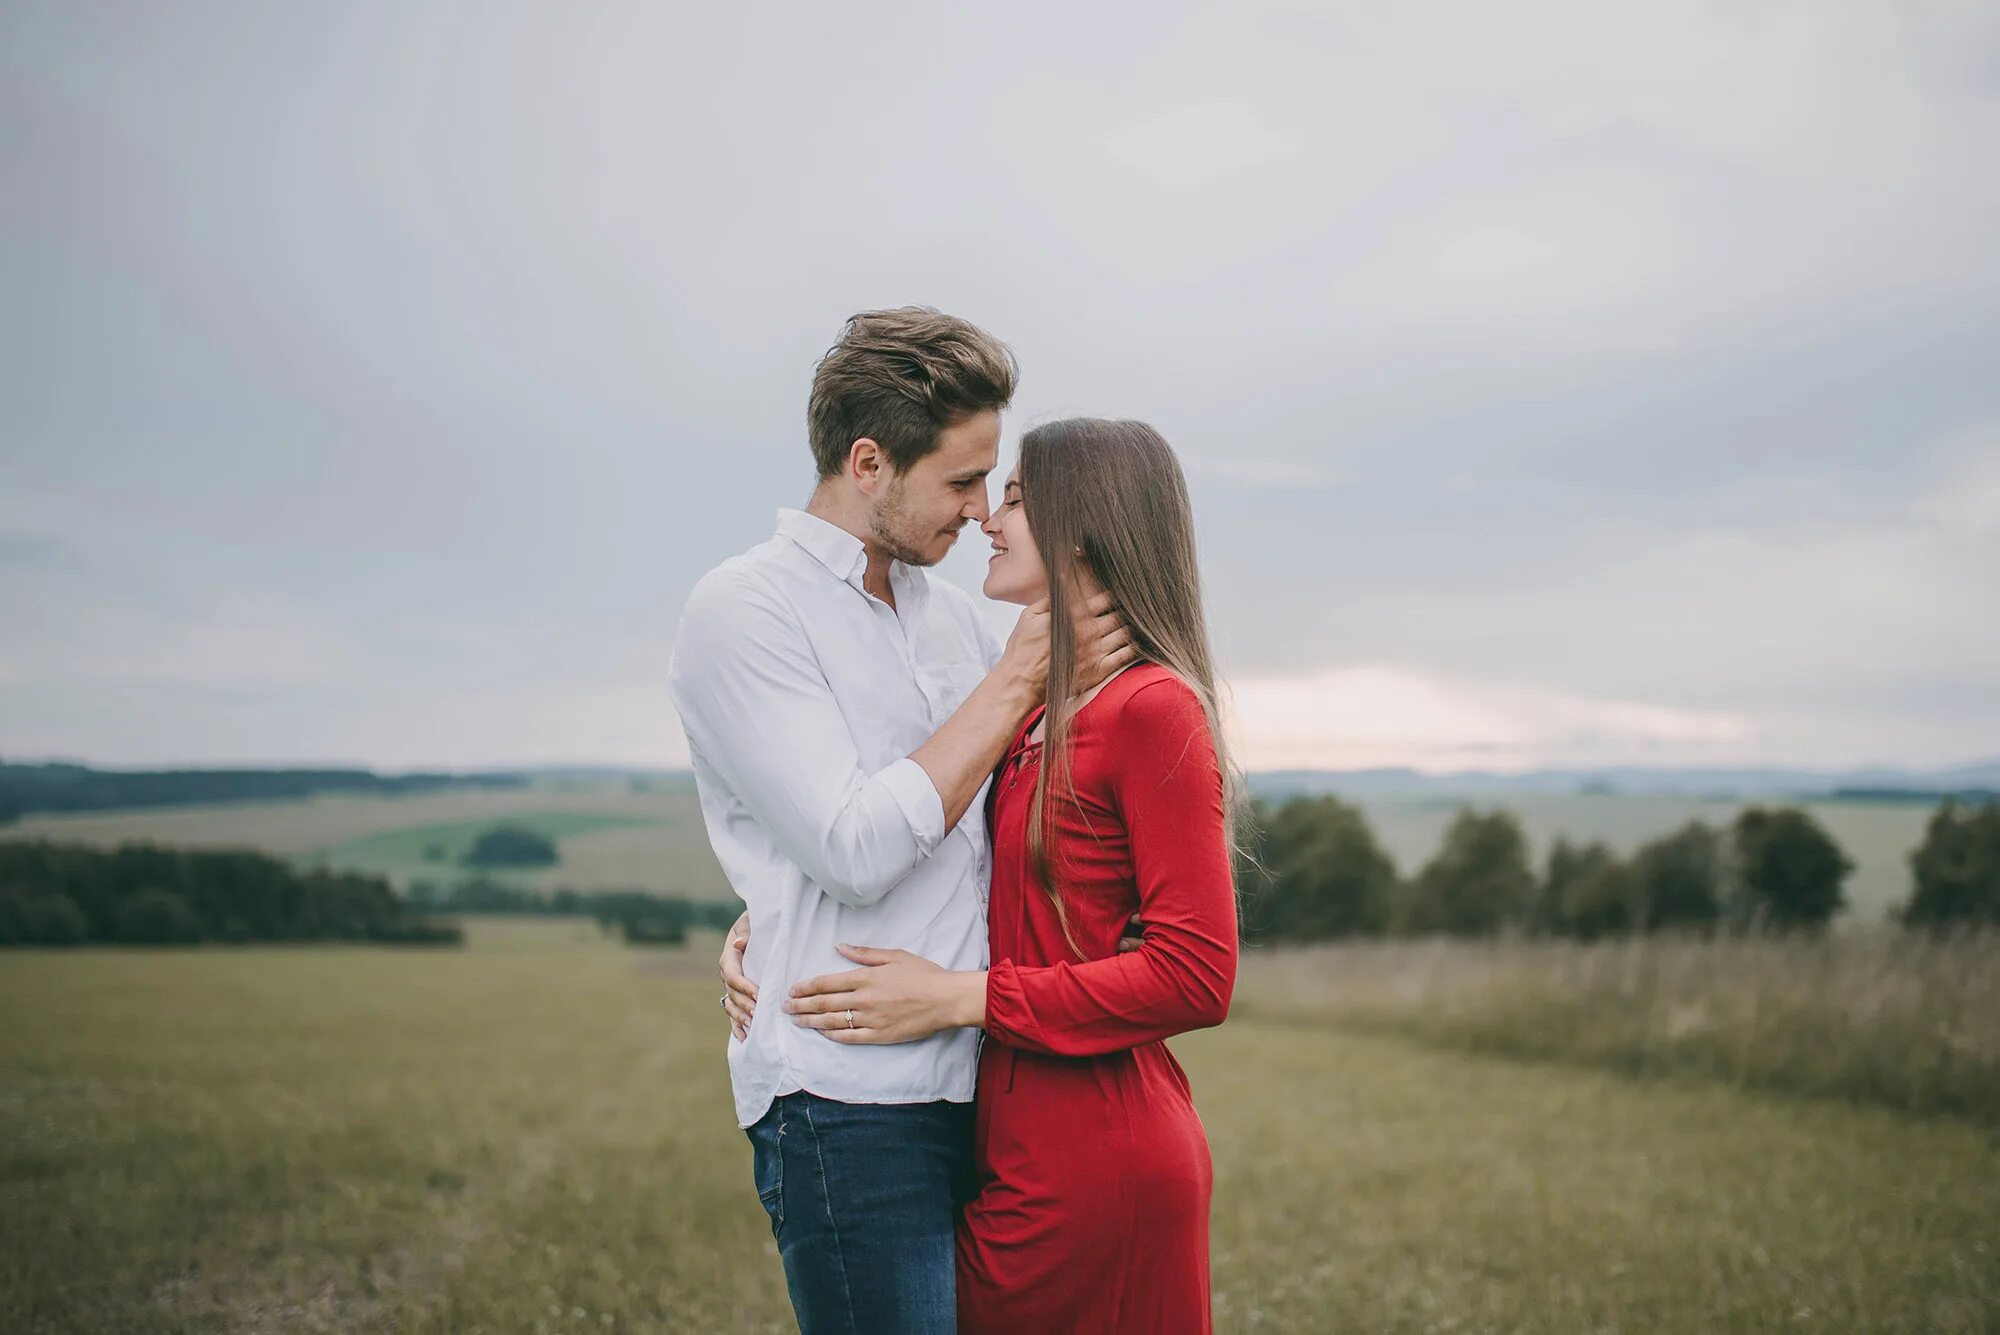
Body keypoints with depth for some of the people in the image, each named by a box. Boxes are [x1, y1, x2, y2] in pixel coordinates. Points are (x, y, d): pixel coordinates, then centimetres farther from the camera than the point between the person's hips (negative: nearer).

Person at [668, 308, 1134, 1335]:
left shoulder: (946, 610, 14)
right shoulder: (743, 611, -8)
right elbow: (856, 852, -18)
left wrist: (1078, 674, 3)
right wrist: (1018, 677, -11)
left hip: (977, 1088, 7)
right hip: (848, 1105, -7)